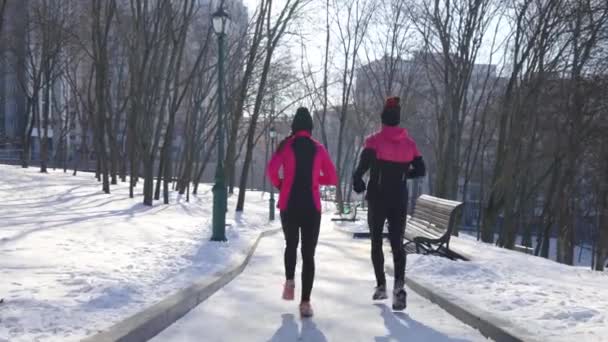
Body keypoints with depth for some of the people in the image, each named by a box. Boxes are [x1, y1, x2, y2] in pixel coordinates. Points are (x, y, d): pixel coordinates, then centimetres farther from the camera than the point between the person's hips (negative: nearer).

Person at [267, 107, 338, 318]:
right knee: (308, 253, 4)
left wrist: (279, 184, 4)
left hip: (289, 205, 0)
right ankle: (305, 302, -1)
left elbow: (272, 170, -14)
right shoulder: (319, 149, 6)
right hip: (312, 207, 0)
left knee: (291, 245, 24)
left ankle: (289, 280, 4)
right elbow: (332, 179, 7)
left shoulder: (286, 145, 1)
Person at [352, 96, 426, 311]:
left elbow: (364, 163, -21)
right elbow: (420, 170, 6)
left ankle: (381, 286, 13)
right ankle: (399, 284, -17)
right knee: (397, 242, 4)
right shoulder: (408, 143, 4)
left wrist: (358, 182, -4)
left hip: (378, 197, -2)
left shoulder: (375, 140, -9)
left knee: (376, 241, 12)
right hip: (400, 199, 3)